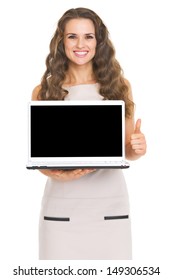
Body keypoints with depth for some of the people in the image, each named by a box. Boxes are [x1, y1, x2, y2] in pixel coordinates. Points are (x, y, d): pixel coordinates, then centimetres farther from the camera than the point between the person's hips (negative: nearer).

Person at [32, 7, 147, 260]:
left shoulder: (119, 86, 5)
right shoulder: (43, 92, 2)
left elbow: (127, 149, 10)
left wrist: (138, 149, -13)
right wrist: (55, 173, -18)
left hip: (110, 206, 1)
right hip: (61, 207, -1)